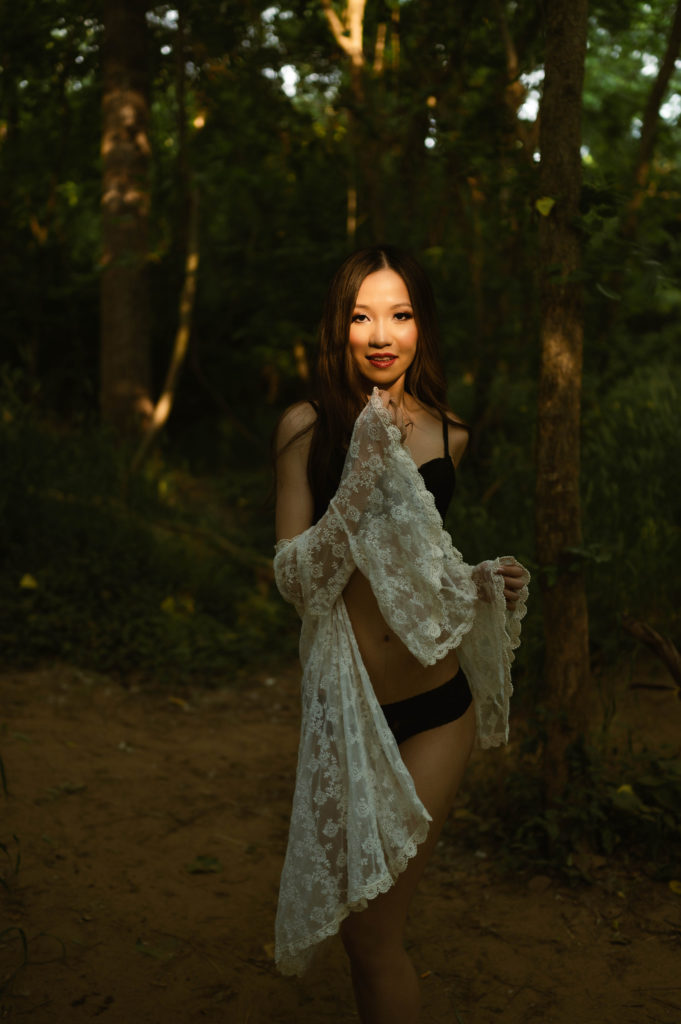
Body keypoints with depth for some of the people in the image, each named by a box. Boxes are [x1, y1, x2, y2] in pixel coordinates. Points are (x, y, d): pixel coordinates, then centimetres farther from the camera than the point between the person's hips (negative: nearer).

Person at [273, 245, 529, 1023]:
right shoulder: (306, 426, -5)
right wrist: (362, 483, -23)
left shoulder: (447, 435, 3)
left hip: (434, 703, 1)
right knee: (356, 913, 15)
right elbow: (292, 575, -12)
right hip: (342, 700, 0)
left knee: (374, 932, 4)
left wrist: (485, 585, -1)